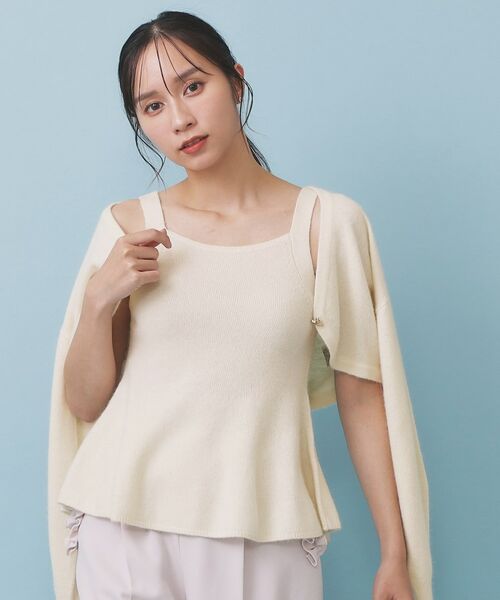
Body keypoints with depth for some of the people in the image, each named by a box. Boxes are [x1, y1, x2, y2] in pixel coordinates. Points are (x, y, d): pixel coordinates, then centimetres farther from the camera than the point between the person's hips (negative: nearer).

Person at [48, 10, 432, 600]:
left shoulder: (324, 222, -2)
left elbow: (360, 396, 0)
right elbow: (83, 402, 5)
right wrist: (98, 300, -12)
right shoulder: (128, 226, 1)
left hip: (264, 538, -1)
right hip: (128, 528, 1)